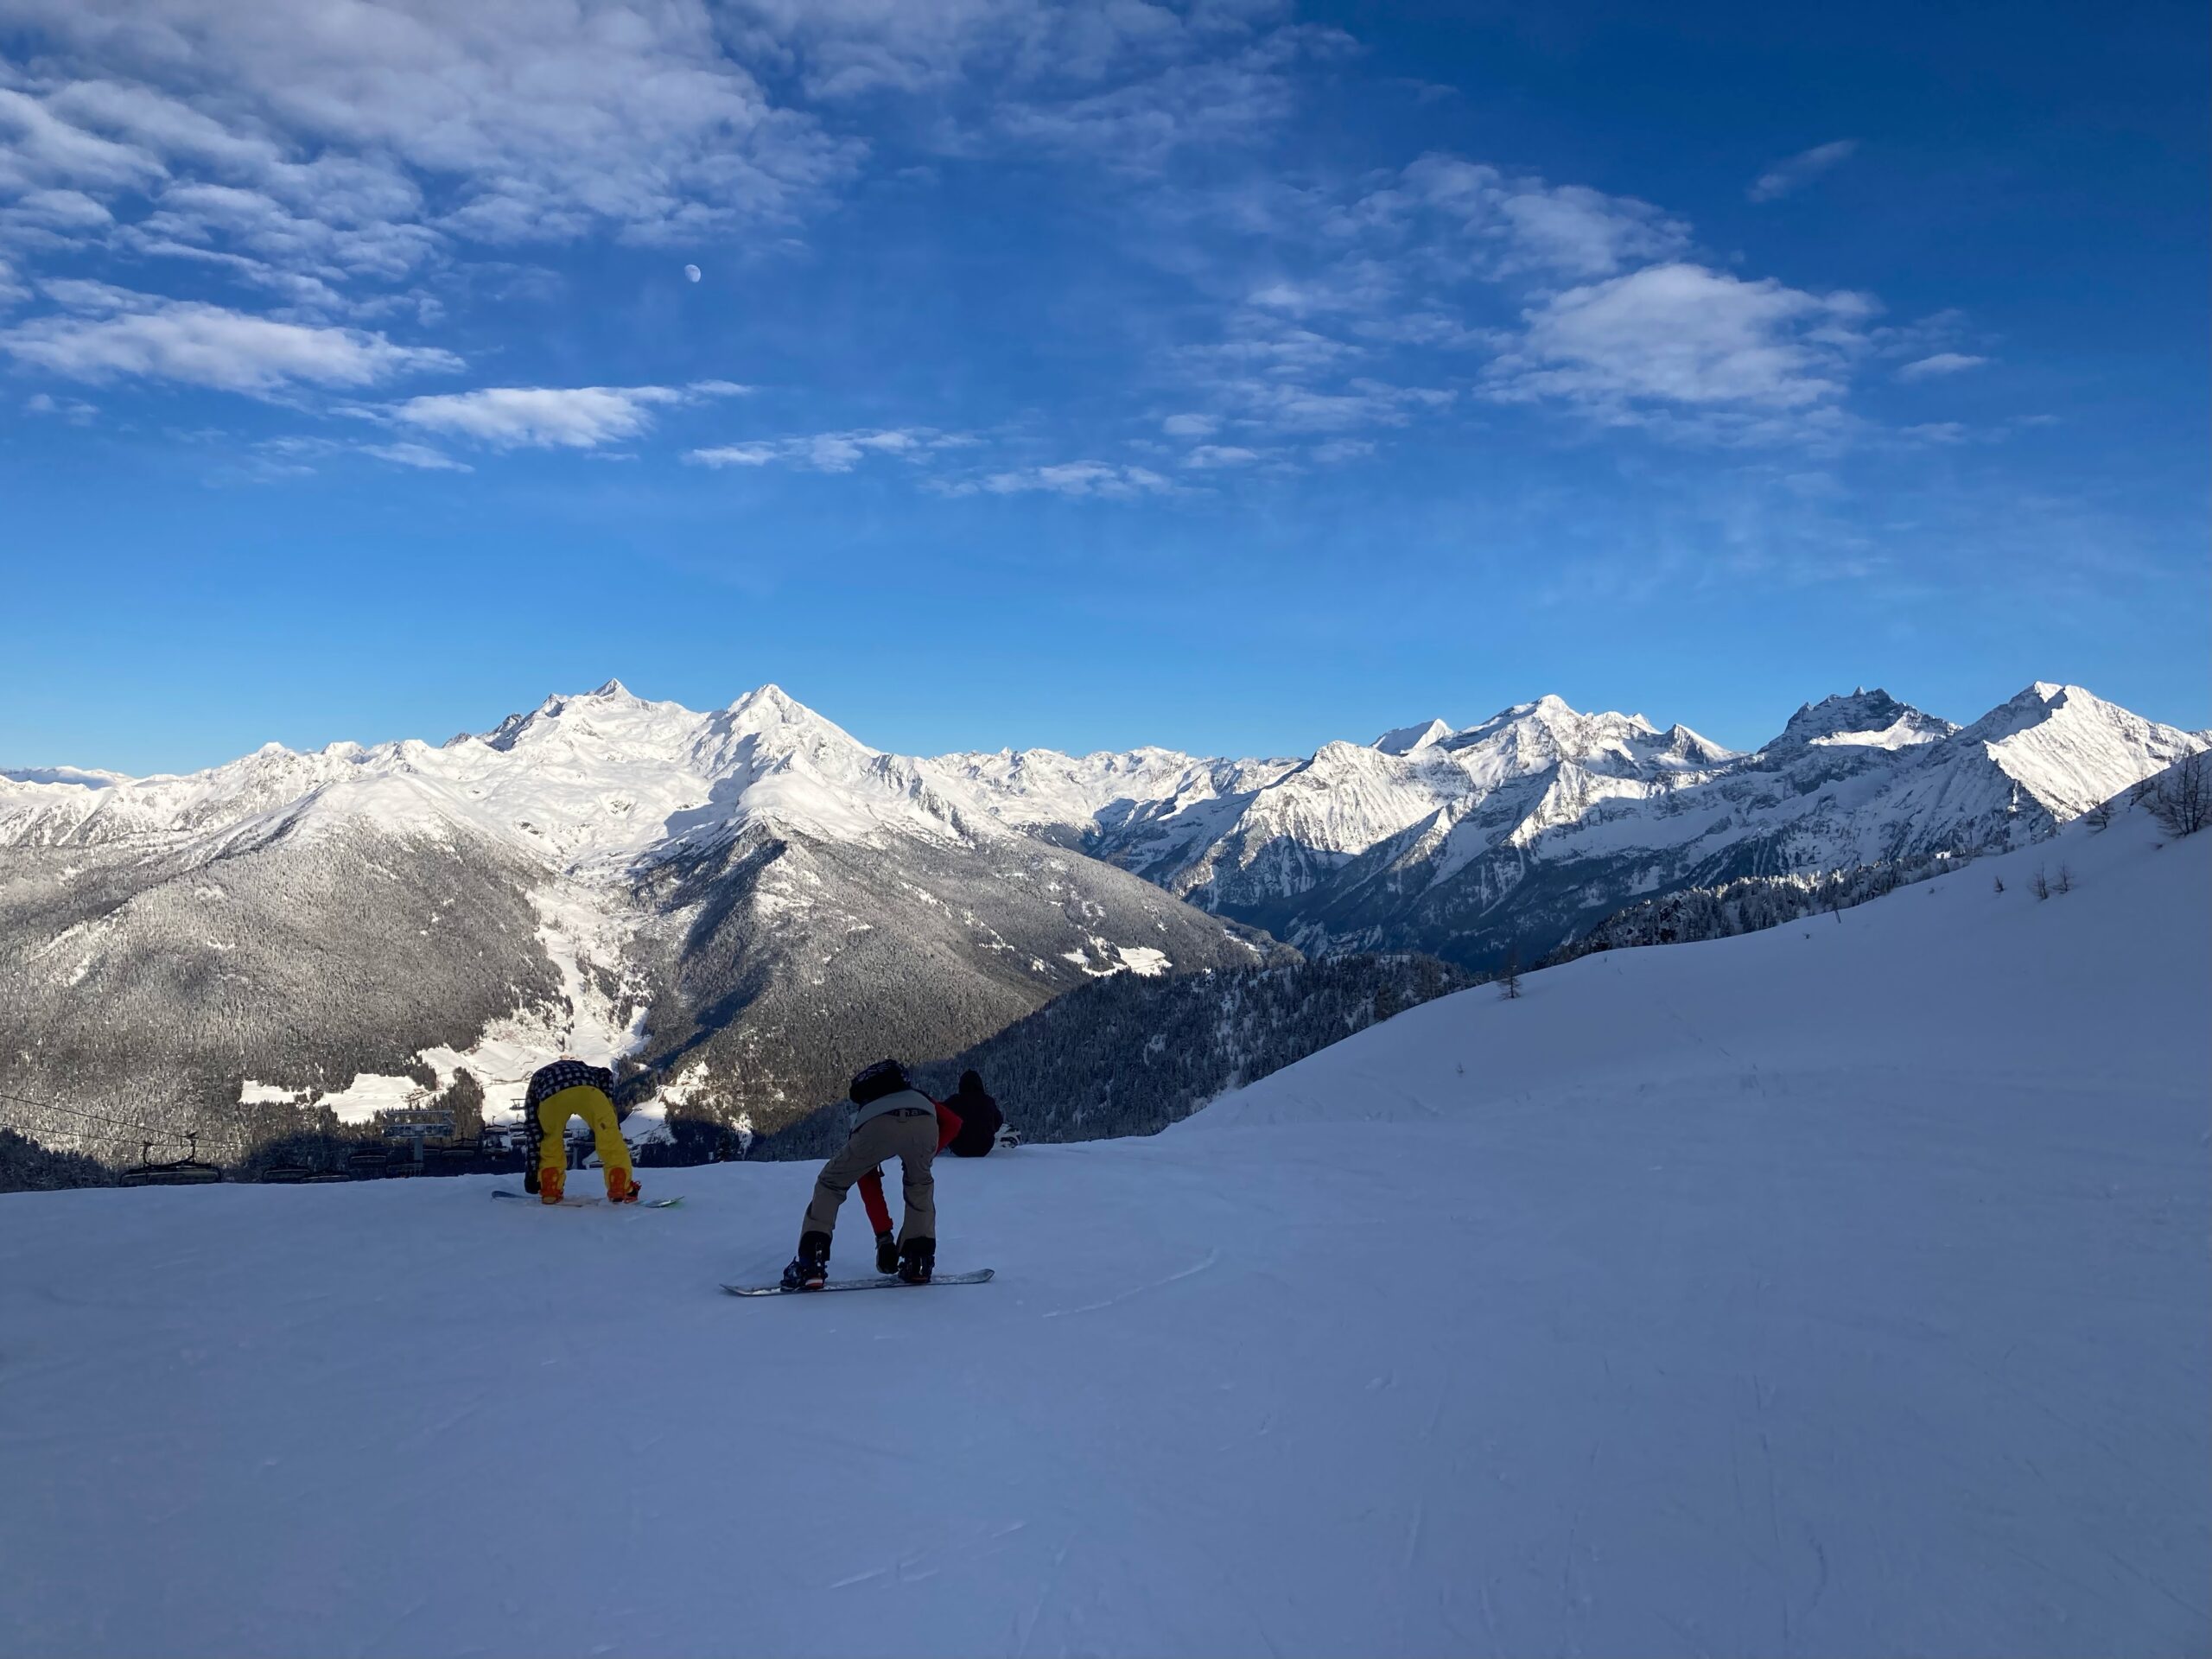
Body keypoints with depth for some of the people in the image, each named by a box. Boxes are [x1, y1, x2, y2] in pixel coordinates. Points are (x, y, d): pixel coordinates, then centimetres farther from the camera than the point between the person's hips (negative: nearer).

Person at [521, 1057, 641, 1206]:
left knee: (550, 1143, 28)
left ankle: (549, 1191, 24)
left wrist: (533, 1167, 35)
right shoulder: (583, 1068, 46)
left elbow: (532, 1125, 36)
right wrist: (607, 1105, 17)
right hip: (587, 1090, -1)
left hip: (552, 1097, 1)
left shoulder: (538, 1076, 44)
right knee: (611, 1138, 15)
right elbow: (605, 1074, 18)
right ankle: (620, 1189, 10)